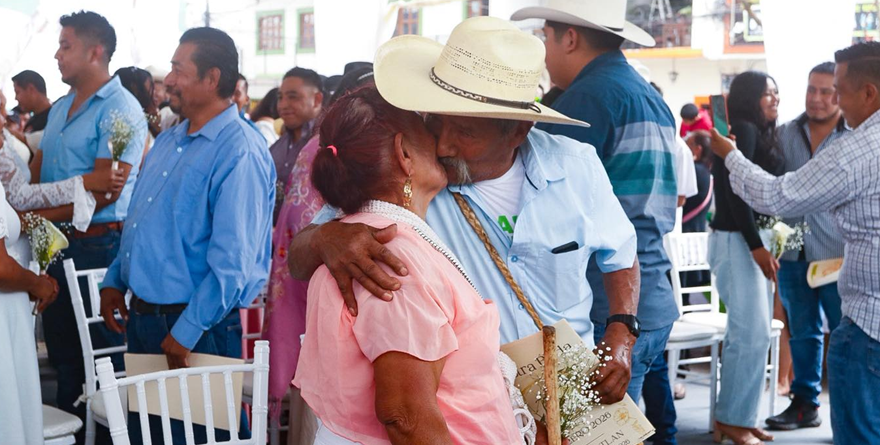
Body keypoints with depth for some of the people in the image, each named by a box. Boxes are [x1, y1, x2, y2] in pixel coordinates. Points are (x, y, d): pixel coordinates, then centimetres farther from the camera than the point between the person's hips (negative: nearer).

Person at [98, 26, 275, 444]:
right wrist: (114, 280, 13)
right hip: (140, 316, 9)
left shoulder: (239, 151, -19)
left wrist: (186, 333, -21)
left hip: (196, 327, -8)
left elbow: (232, 260, -24)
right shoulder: (168, 141, 10)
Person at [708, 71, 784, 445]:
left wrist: (763, 244, 6)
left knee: (751, 334, 10)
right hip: (737, 241, -9)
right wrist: (755, 245, -21)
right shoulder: (744, 130, -10)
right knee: (752, 334, -9)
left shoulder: (761, 134, 18)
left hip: (754, 239, 10)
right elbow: (735, 191, -18)